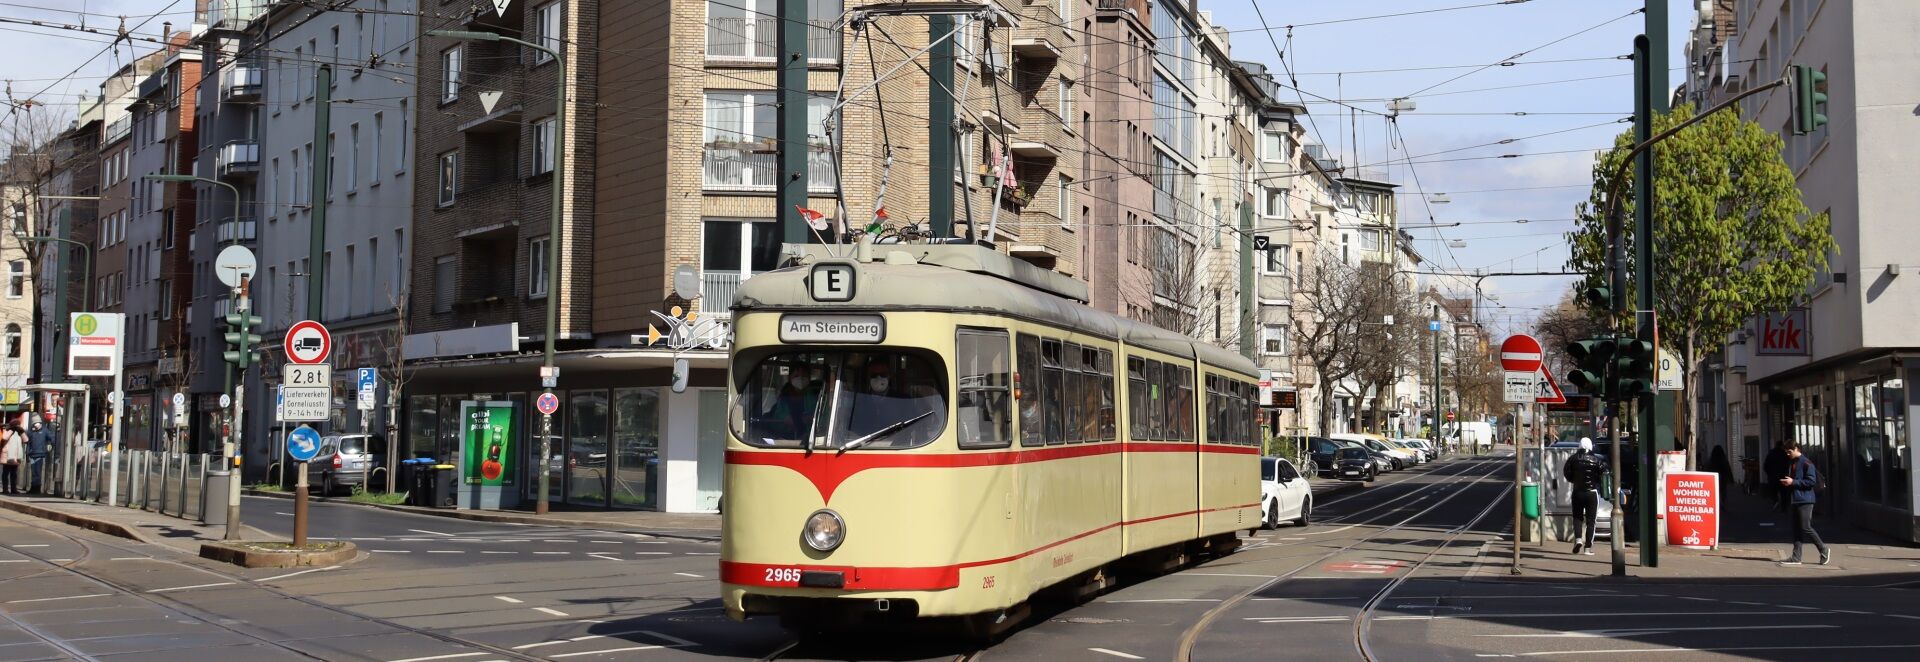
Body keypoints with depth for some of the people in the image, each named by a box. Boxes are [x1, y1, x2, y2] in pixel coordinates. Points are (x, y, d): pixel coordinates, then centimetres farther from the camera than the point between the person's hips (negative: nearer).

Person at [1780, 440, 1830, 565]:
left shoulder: (1806, 463, -12)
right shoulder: (1791, 463, 15)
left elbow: (1812, 481, -18)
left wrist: (1793, 482, -19)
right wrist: (1786, 482, 6)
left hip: (1805, 500, -9)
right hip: (1795, 500, 9)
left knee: (1805, 528, -9)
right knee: (1797, 529, 7)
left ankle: (1824, 550, 8)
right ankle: (1796, 557, 7)